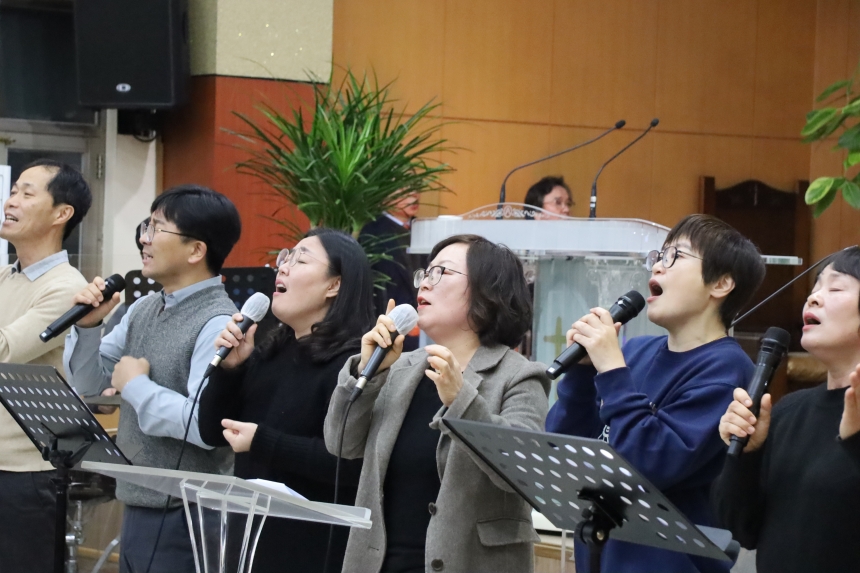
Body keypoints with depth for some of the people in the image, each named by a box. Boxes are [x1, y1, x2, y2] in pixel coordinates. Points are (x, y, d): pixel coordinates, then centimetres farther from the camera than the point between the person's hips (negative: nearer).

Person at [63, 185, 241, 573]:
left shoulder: (217, 324, -18)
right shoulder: (142, 310, 8)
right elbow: (86, 384, 15)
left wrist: (136, 386, -16)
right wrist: (88, 326, -3)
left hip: (183, 515, -8)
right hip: (137, 505, 8)